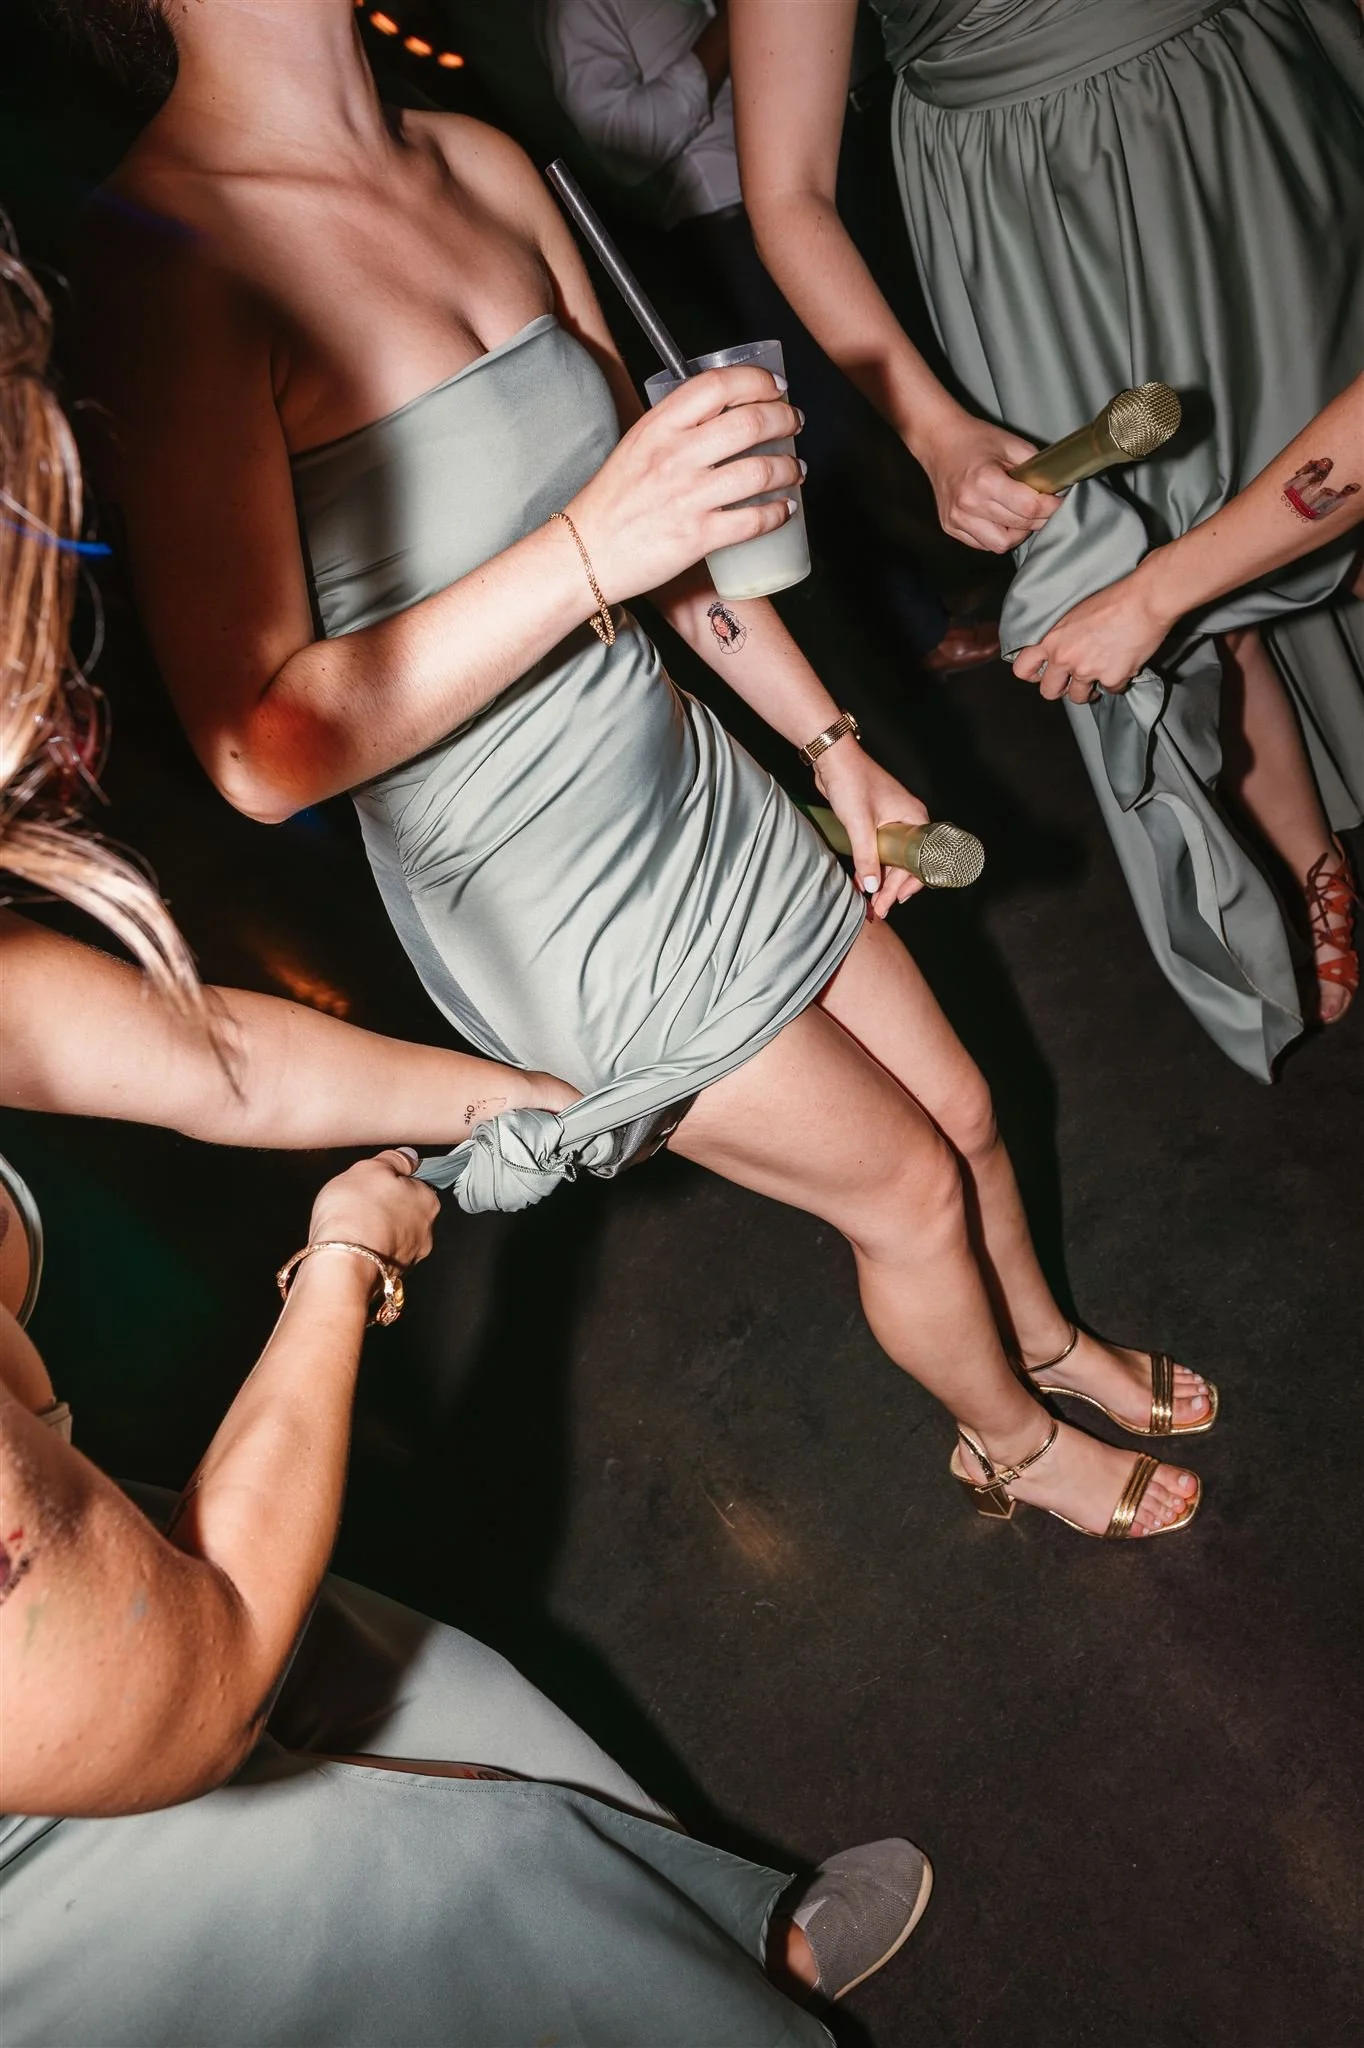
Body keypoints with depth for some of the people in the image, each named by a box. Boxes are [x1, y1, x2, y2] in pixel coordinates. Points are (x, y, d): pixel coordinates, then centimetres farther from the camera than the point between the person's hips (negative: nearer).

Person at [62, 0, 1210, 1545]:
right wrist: (587, 551, -34)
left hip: (694, 790, 7)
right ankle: (1012, 1442, 45)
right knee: (911, 1187, 11)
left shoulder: (479, 166, 1)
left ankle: (1043, 1338, 54)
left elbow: (661, 501, 9)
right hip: (555, 912, -6)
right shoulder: (166, 264, -23)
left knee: (960, 1108, 21)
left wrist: (833, 743, 13)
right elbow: (263, 753, -26)